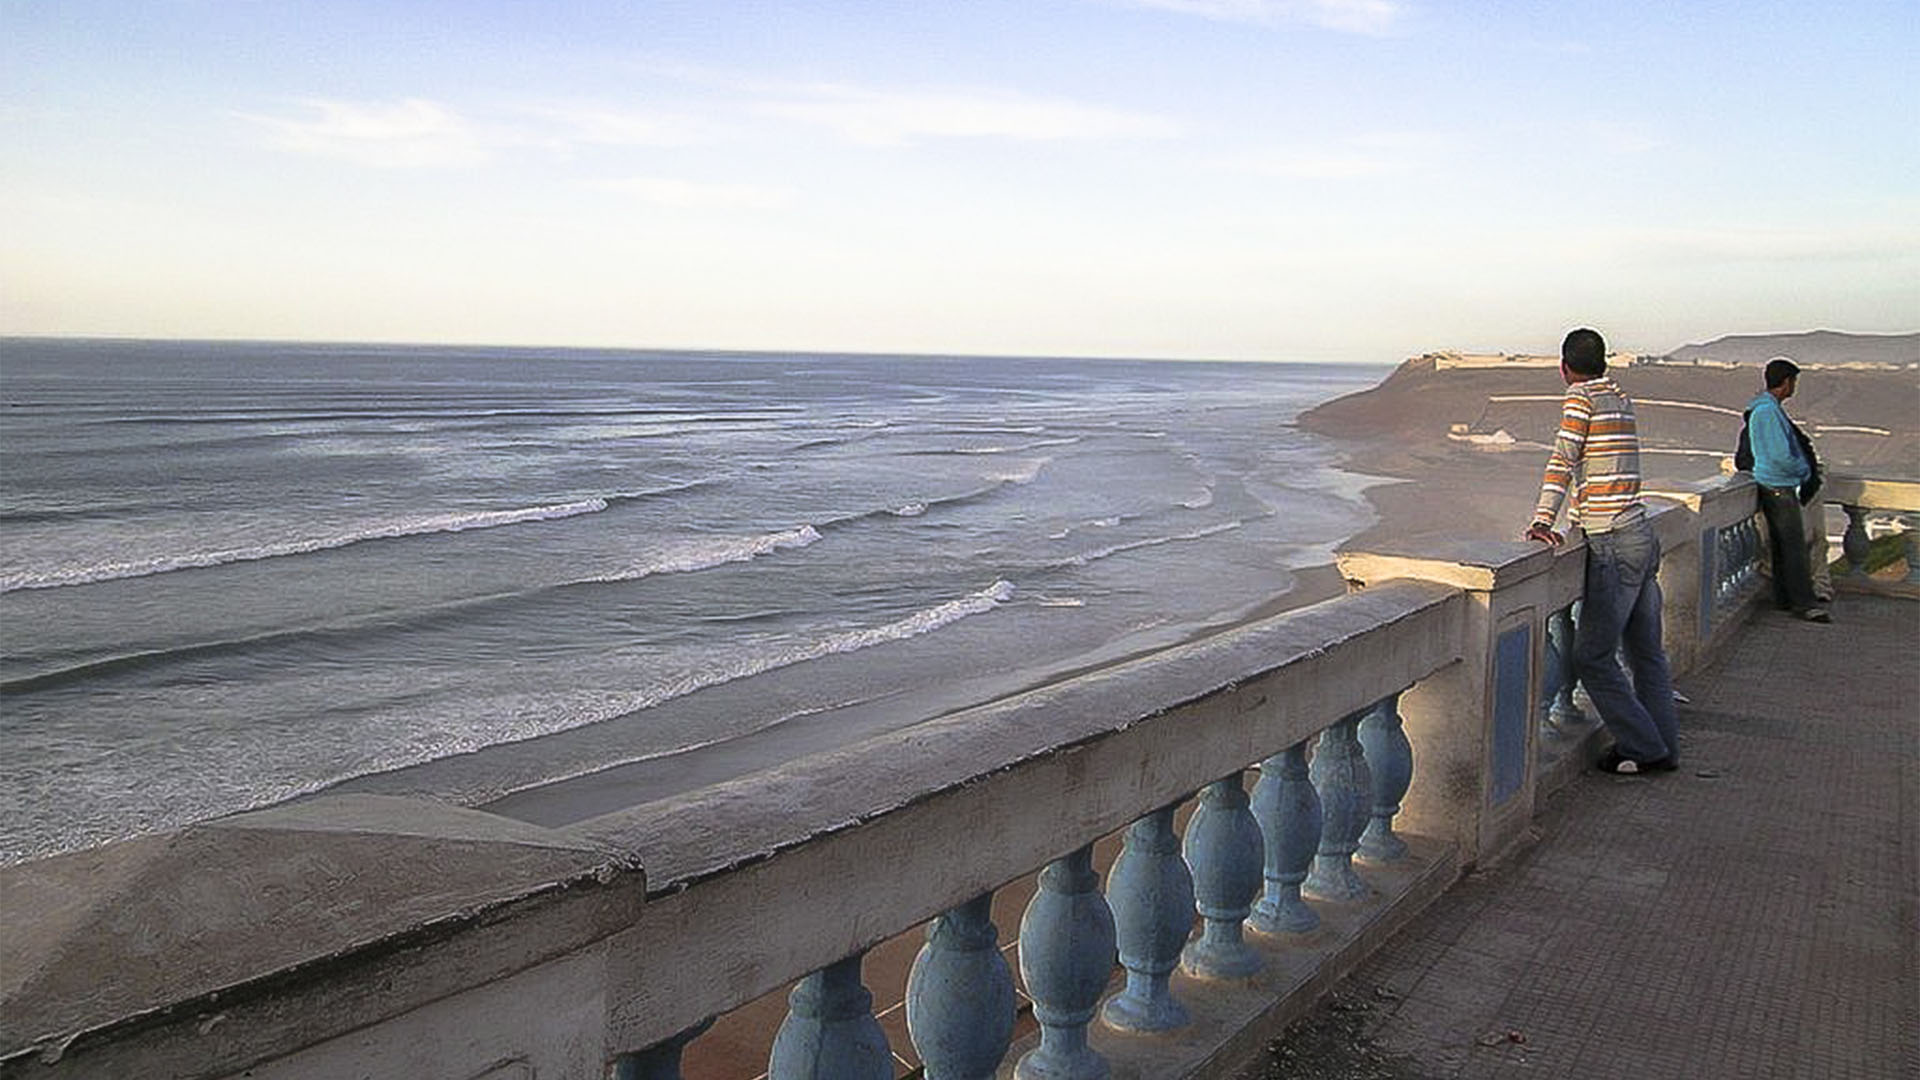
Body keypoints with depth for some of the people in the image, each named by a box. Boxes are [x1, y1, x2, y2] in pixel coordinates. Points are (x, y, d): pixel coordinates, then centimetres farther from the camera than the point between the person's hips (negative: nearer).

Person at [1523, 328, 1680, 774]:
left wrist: (1542, 520, -21)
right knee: (1646, 652, 15)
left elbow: (1562, 460, -17)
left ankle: (1644, 748, 2)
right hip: (1643, 536, 9)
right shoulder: (1622, 398, 14)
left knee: (1593, 657, -2)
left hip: (1614, 545, -9)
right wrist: (1582, 517, 15)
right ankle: (1664, 748, 20)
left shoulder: (1581, 397, -9)